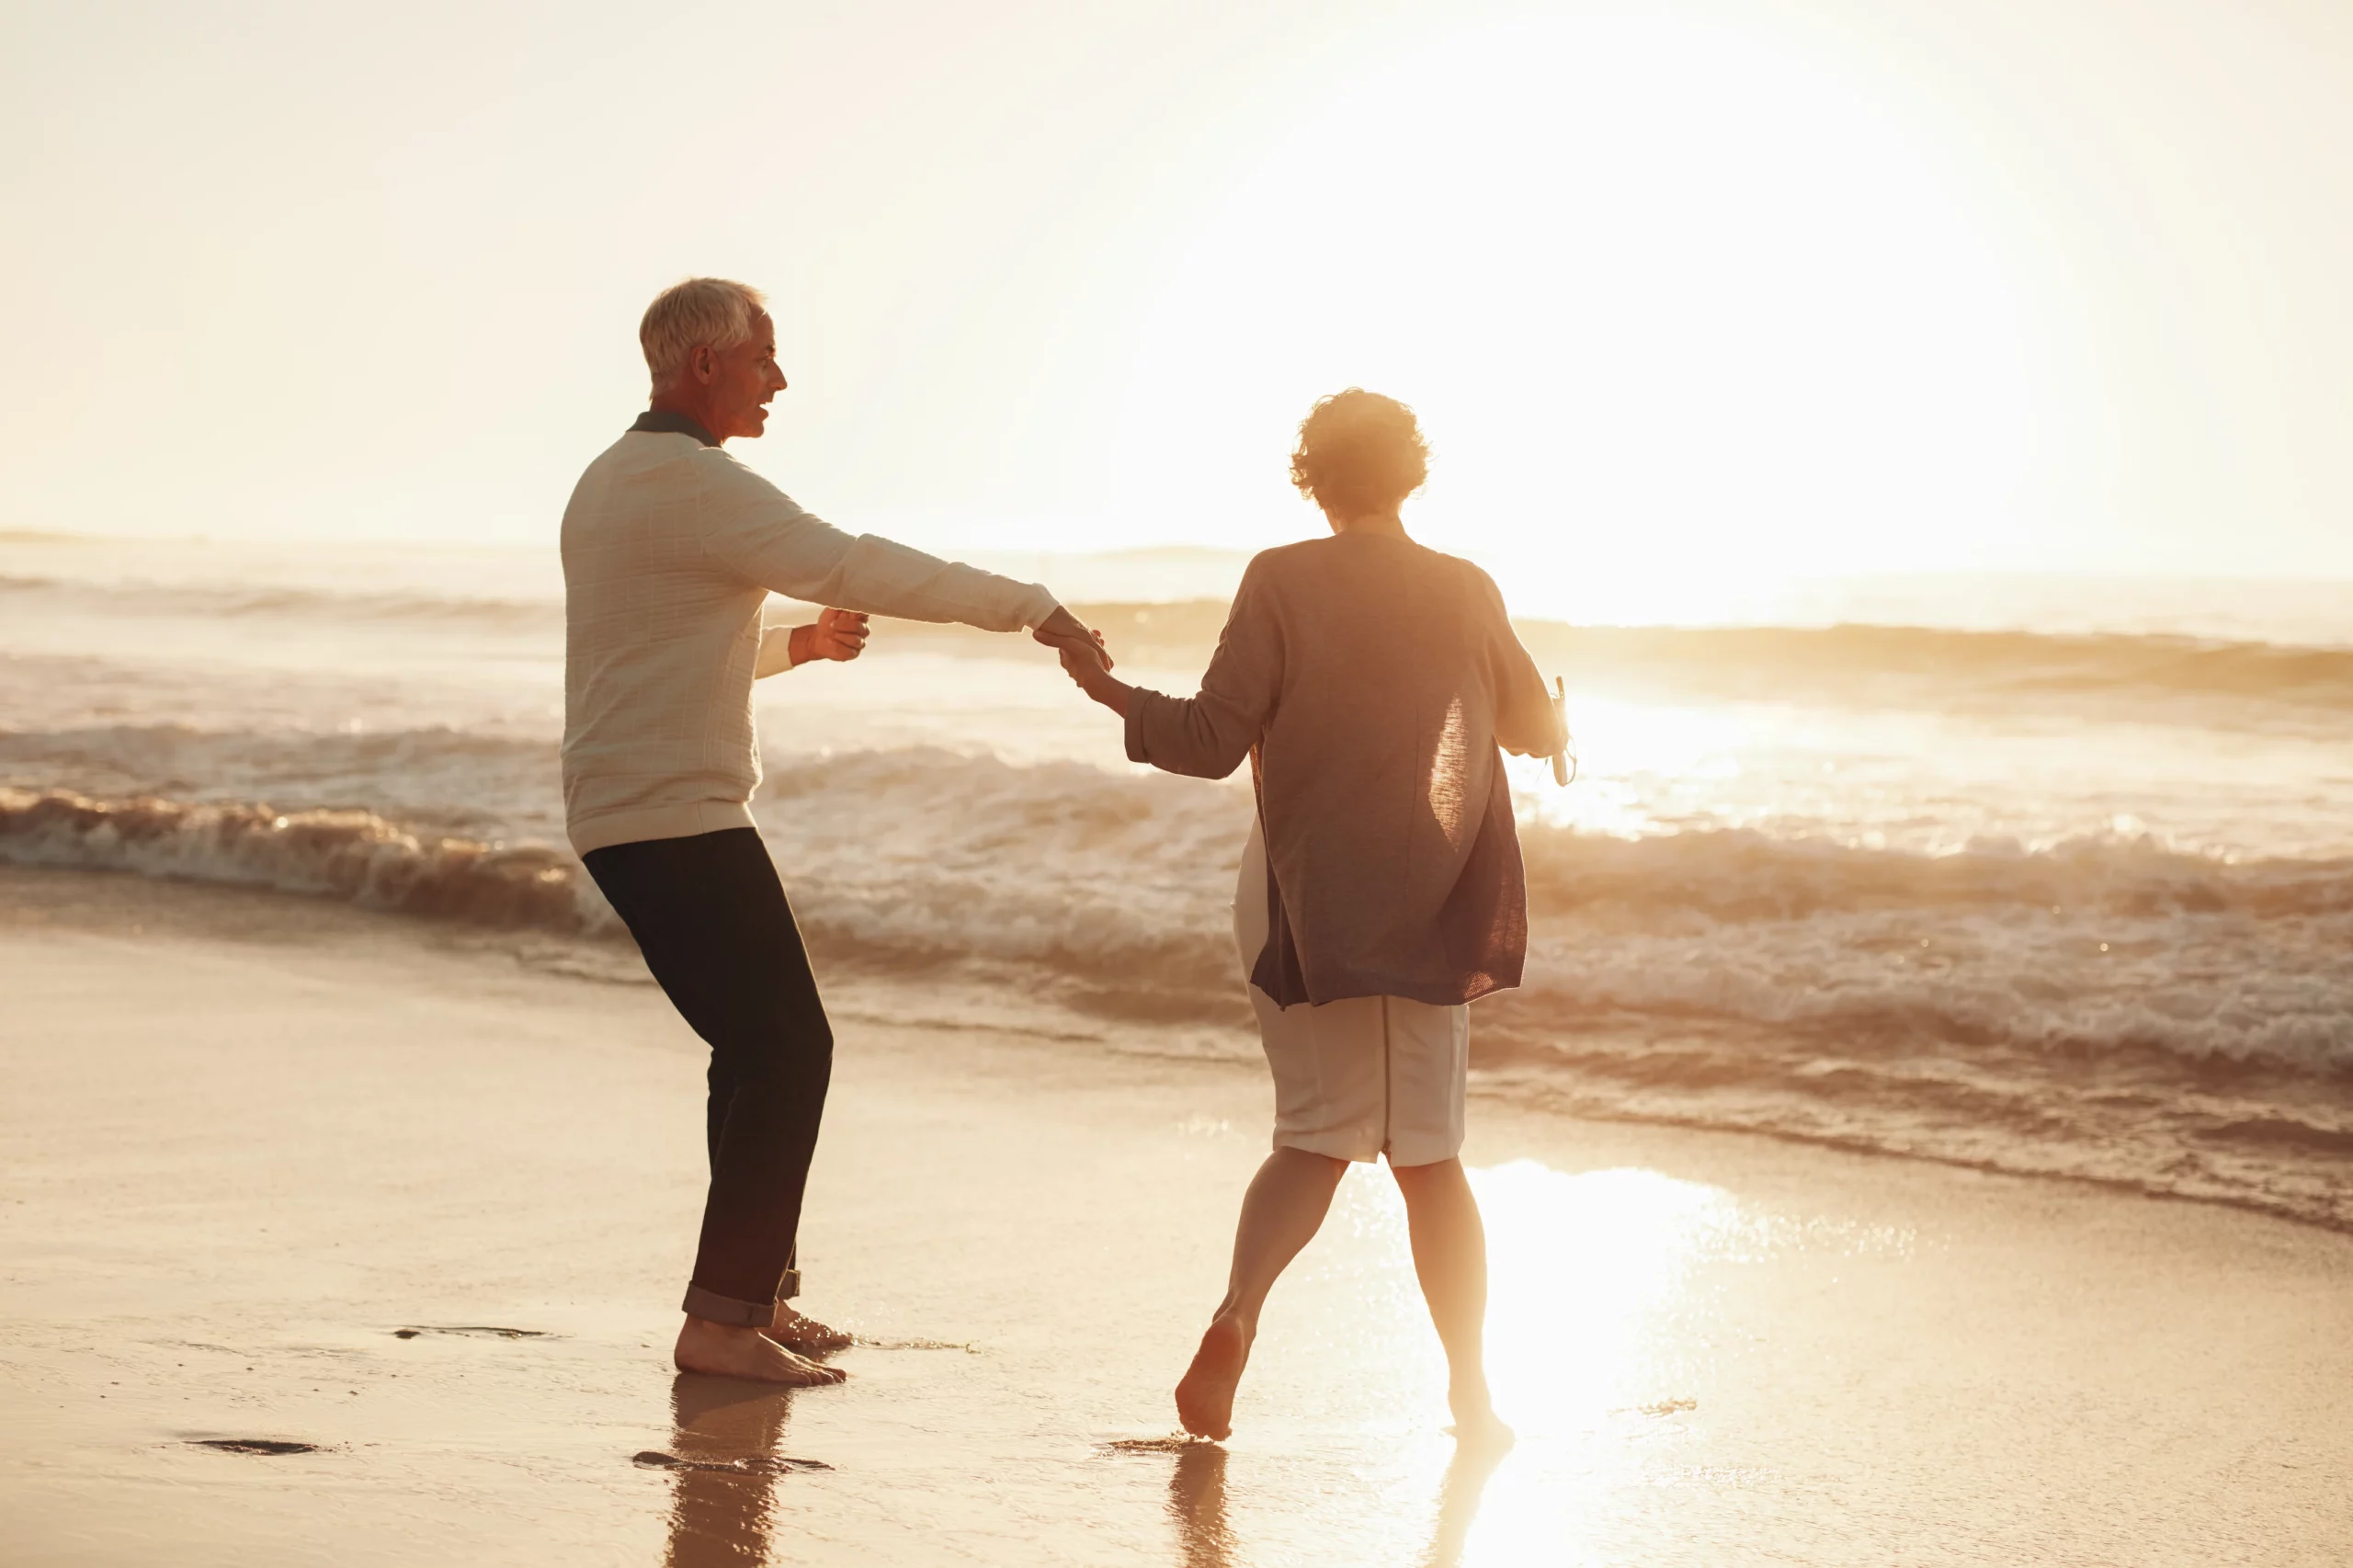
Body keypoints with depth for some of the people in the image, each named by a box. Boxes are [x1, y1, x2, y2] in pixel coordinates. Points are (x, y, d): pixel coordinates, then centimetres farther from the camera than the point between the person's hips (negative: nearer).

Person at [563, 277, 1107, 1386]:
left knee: (760, 1045, 16)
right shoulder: (687, 481, -14)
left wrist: (793, 643, 18)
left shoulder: (614, 480, 18)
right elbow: (858, 567, -20)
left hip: (624, 815, 10)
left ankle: (753, 1292, 22)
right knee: (786, 1045, -10)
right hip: (676, 815, -10)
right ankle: (724, 1319, -10)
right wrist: (1033, 610, -16)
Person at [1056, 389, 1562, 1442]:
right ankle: (1469, 1388, 12)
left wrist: (1111, 693, 5)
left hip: (1303, 893, -1)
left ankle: (1237, 1313, -17)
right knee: (1428, 1151, 11)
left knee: (1316, 1136, 8)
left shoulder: (1283, 581, -6)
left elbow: (1213, 742, -10)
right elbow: (1537, 729, 17)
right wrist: (1550, 730, 41)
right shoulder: (1468, 592, 2)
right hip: (1430, 905, 1)